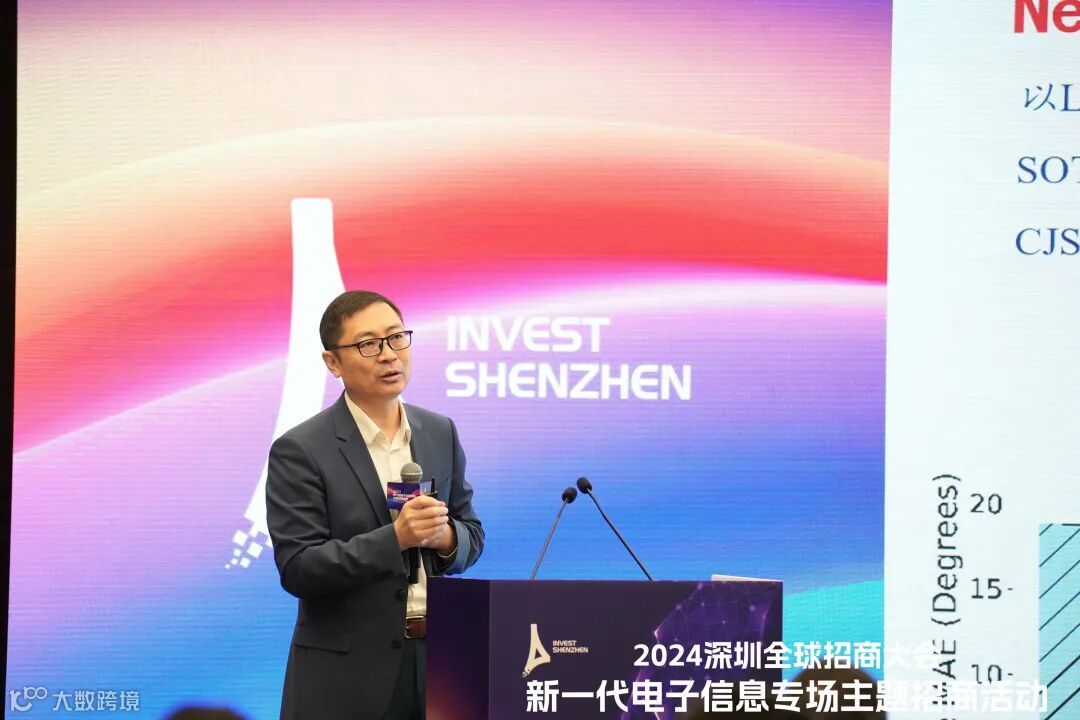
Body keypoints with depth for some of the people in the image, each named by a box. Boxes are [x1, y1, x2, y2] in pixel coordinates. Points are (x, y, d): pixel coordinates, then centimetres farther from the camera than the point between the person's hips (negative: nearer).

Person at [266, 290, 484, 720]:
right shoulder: (300, 451, -7)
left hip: (437, 656, 4)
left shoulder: (441, 434, 8)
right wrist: (395, 538, -23)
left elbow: (471, 535, 13)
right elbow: (297, 569, -13)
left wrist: (445, 536, -10)